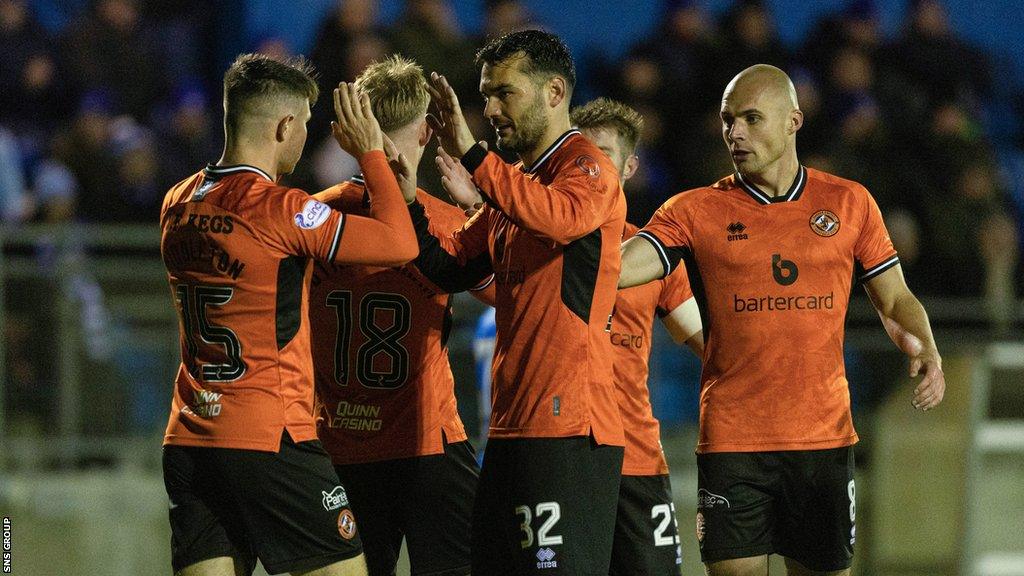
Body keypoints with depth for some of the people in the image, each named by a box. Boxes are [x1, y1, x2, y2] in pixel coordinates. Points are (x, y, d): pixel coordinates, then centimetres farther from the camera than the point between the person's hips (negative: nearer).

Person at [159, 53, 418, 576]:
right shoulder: (280, 209, -13)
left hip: (187, 444, 7)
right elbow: (400, 244, -11)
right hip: (270, 443, -7)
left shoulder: (178, 205, 10)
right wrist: (370, 153, 1)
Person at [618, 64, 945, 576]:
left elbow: (894, 299, 14)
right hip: (730, 439, -1)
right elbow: (616, 269, -9)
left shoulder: (850, 203, 7)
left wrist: (925, 350, -5)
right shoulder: (696, 211, 3)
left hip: (825, 437, 1)